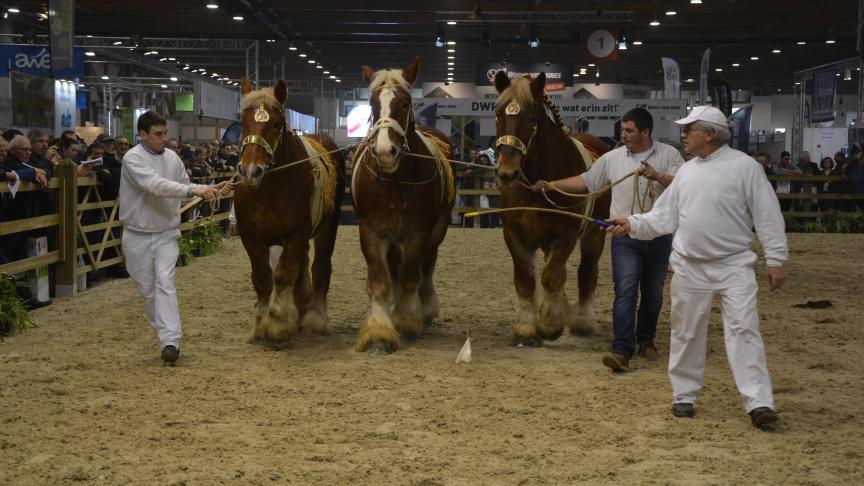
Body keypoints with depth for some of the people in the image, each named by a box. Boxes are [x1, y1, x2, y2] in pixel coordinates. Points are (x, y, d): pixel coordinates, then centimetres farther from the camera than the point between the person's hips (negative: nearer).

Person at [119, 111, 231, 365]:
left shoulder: (172, 157, 1)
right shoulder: (133, 159, -16)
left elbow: (185, 189, 14)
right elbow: (156, 185, -31)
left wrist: (211, 189, -1)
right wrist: (194, 190, -38)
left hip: (166, 233, 2)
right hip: (138, 236, -2)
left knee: (165, 283, -14)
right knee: (148, 290, 9)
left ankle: (170, 341, -23)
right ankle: (166, 334, 28)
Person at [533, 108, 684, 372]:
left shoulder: (669, 155, -1)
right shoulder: (612, 158, 4)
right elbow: (585, 181, 11)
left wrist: (657, 176, -25)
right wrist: (552, 185, 6)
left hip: (659, 237, 1)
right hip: (626, 237, 0)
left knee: (653, 295, 13)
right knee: (625, 292, -13)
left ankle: (646, 341, 32)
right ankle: (622, 351, -20)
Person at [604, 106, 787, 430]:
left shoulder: (744, 166, -7)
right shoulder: (687, 171, 9)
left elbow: (767, 216, -7)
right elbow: (664, 217, 12)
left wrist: (775, 259, -10)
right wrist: (632, 224, -1)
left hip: (734, 266, -5)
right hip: (690, 267, 5)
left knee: (744, 329, -11)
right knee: (686, 333, 10)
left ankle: (759, 403, -12)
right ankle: (684, 396, 24)